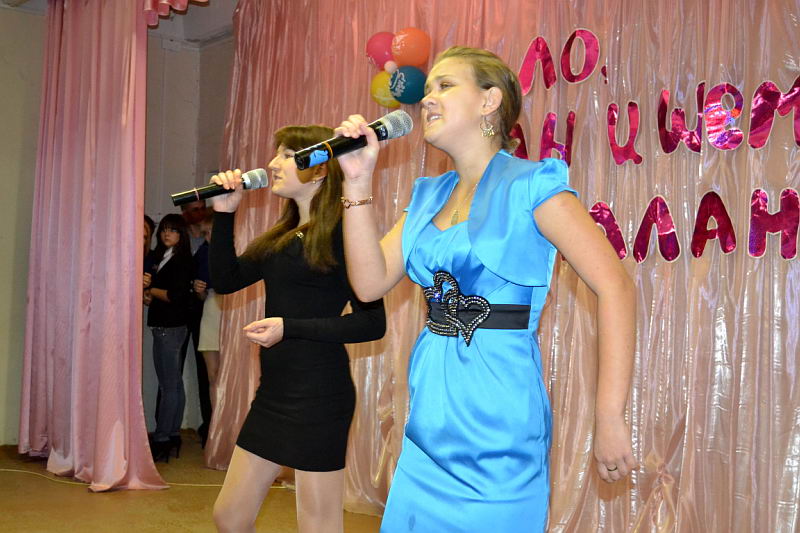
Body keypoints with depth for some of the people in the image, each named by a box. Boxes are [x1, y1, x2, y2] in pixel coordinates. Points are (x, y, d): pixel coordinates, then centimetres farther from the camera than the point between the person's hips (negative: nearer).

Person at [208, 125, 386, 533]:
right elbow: (225, 281, 15)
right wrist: (224, 214, 7)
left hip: (318, 393, -9)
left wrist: (289, 327, -19)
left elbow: (372, 323, -15)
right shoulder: (284, 235, 13)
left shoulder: (340, 231, -11)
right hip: (274, 391, 9)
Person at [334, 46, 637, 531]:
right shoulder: (430, 197, 11)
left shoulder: (531, 186, -10)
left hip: (498, 424, -6)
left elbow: (615, 288, -16)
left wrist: (610, 419, -18)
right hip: (432, 418, 7)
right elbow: (370, 282, 3)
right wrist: (358, 181, -4)